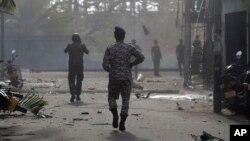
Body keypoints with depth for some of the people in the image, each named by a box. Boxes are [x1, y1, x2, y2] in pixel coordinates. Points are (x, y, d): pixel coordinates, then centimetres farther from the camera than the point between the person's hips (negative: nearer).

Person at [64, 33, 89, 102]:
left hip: (71, 66, -1)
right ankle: (78, 95, 12)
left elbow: (65, 51, 16)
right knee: (79, 81, 13)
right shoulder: (82, 45, -3)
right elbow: (87, 52, 14)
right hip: (80, 65, 1)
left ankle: (73, 94, -17)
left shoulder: (70, 46, -4)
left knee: (71, 80, 4)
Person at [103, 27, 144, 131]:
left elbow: (105, 65, -9)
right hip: (127, 78, 1)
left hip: (114, 78, -1)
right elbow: (141, 57, -8)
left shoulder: (110, 49, -3)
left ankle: (115, 115, -8)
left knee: (112, 98, 18)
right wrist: (132, 64, 9)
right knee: (125, 100, 9)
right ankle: (122, 123, -3)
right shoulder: (129, 48, 1)